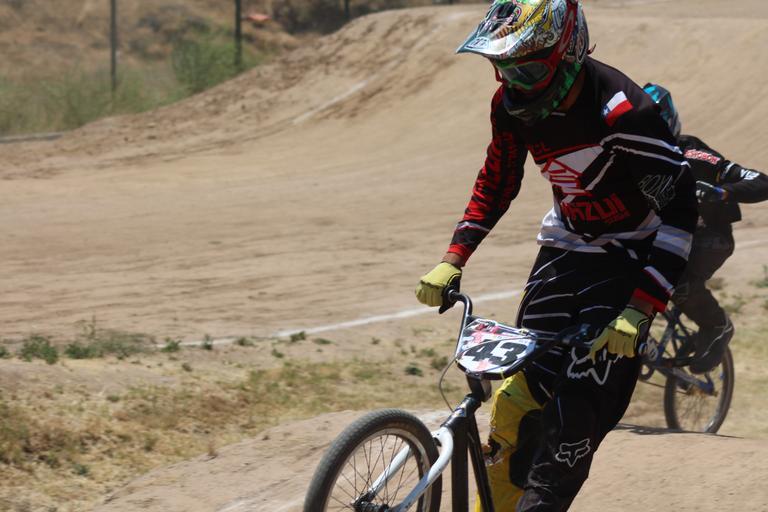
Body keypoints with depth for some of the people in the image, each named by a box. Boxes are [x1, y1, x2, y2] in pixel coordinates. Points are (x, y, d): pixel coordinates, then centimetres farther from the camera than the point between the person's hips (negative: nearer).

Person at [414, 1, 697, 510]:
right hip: (569, 241, 6)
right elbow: (497, 182, 8)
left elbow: (680, 210, -30)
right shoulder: (513, 104, -10)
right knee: (520, 382, -3)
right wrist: (452, 261, -2)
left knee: (581, 401, -14)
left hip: (632, 252, -6)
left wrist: (638, 312, -35)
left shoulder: (622, 112, -31)